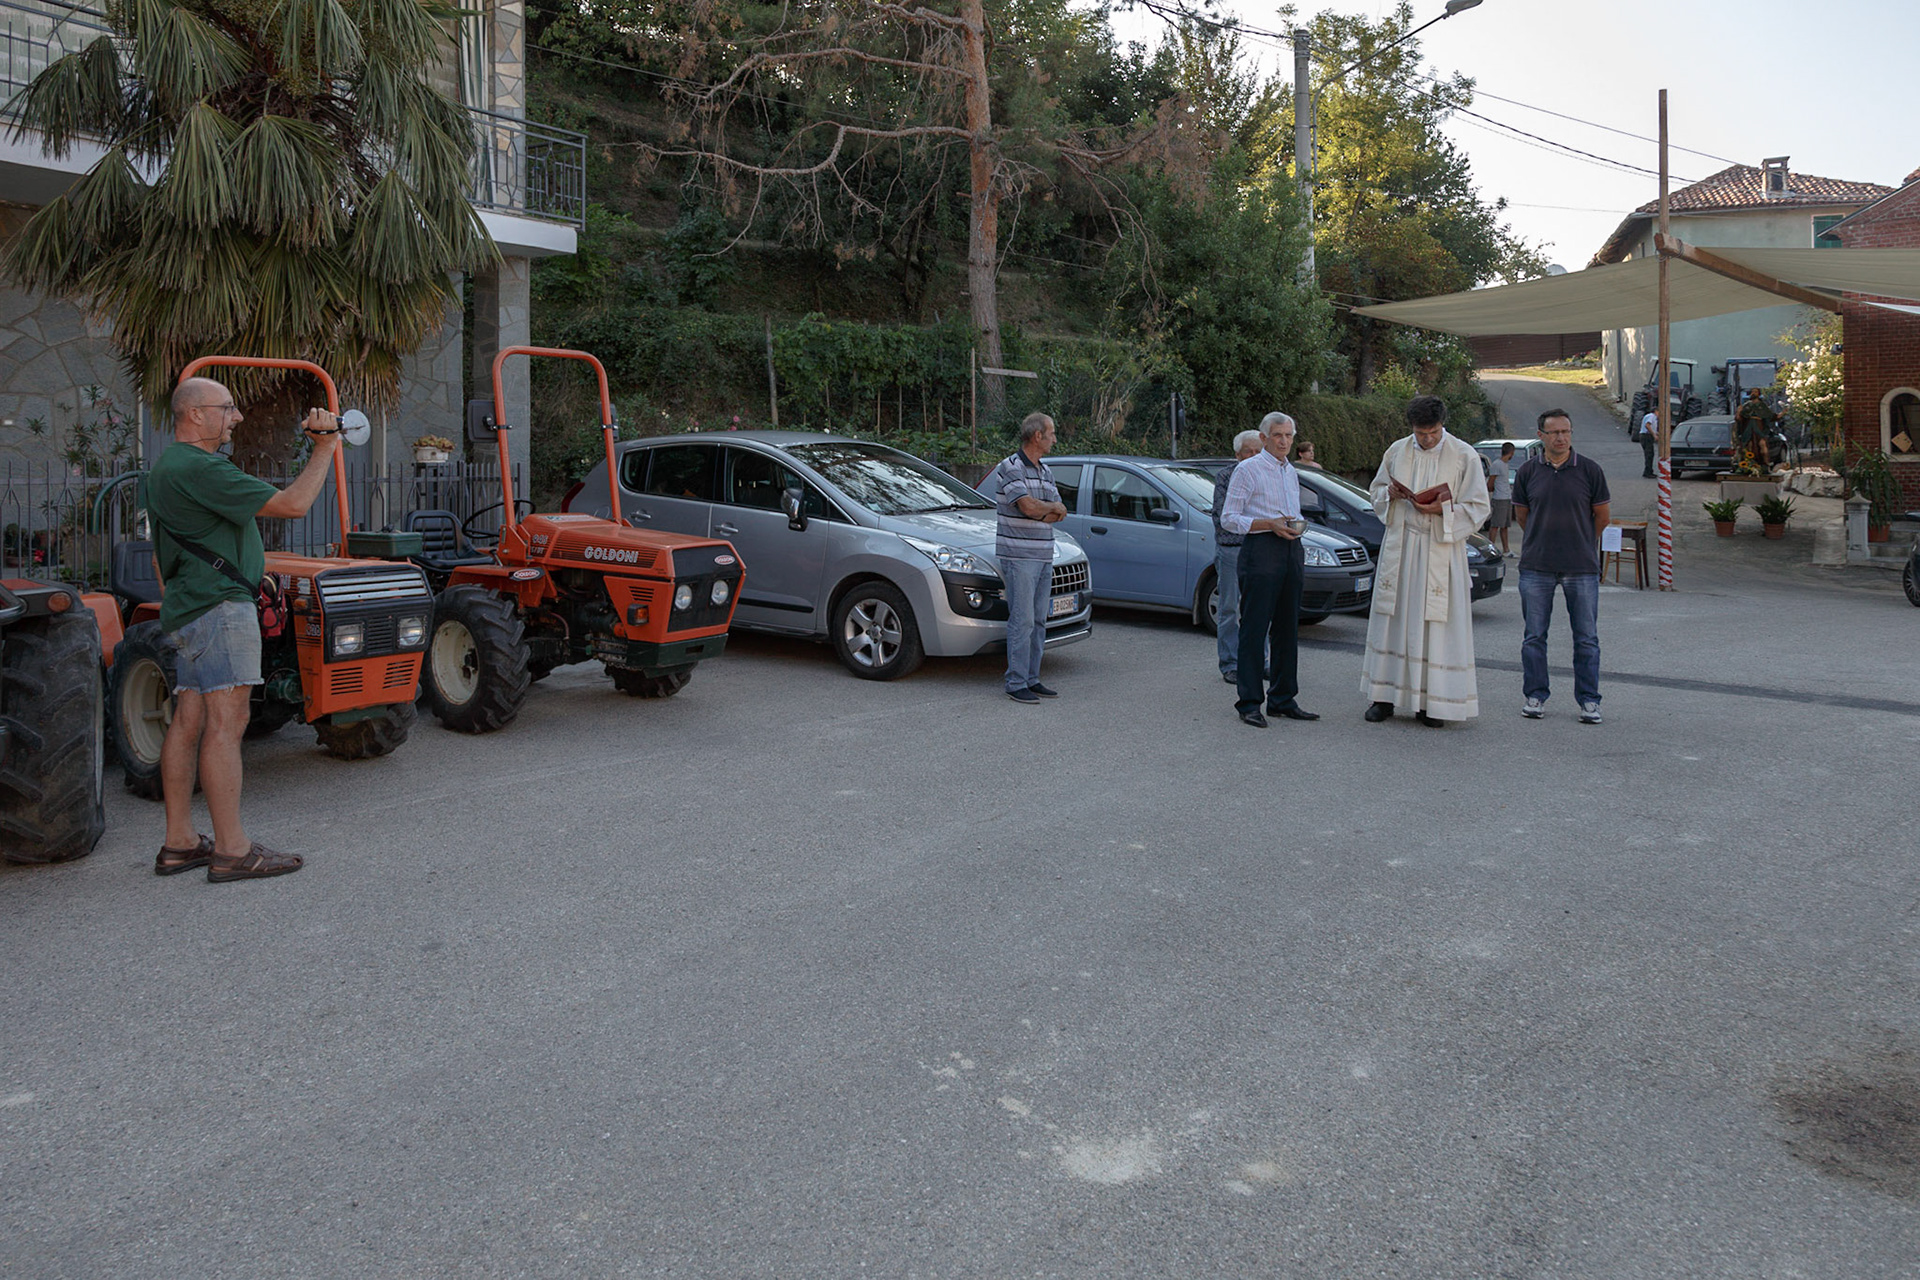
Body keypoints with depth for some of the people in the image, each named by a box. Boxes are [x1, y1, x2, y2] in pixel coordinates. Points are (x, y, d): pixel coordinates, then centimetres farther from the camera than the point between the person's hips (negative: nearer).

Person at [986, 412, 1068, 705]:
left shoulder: (1046, 472, 16)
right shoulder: (1010, 467, -10)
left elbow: (1059, 514, 10)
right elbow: (1028, 506, -21)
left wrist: (1041, 512, -10)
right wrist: (1052, 507, -2)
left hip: (1044, 557, 8)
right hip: (1018, 556, -8)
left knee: (1039, 621, 9)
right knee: (1022, 620, -8)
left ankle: (1032, 679, 16)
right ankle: (1016, 684, -3)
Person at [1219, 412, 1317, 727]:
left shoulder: (1292, 472, 20)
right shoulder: (1248, 470, -2)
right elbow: (1228, 518, -7)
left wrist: (1297, 526, 7)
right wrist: (1270, 524, -16)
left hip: (1291, 551, 7)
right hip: (1260, 551, -7)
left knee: (1287, 628, 9)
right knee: (1254, 628, -7)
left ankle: (1283, 699, 17)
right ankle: (1249, 704, -3)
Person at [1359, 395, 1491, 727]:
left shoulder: (1464, 455, -3)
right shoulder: (1397, 451, 7)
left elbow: (1478, 507, -2)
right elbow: (1376, 490, 18)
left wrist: (1442, 510, -17)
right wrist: (1390, 494, -5)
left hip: (1441, 549, -3)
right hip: (1399, 548, 3)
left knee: (1437, 625, -2)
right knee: (1392, 620, 5)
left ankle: (1431, 703, 6)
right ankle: (1384, 695, 14)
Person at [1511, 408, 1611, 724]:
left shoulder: (1589, 470, 0)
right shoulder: (1528, 472, 4)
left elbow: (1603, 515, 10)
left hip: (1581, 567, -1)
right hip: (1536, 567, 1)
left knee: (1586, 637, 2)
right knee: (1534, 636, 5)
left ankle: (1589, 701, 10)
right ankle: (1535, 696, 15)